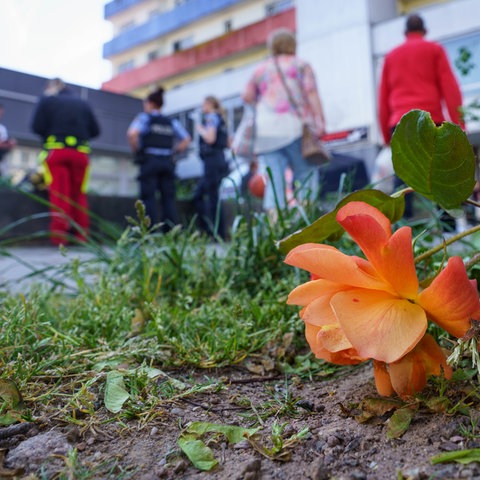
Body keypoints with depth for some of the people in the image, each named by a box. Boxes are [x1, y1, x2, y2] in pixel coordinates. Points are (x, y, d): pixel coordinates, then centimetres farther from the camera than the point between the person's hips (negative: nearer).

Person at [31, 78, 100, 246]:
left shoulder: (46, 100, 9)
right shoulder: (83, 103, 17)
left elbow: (37, 127, -2)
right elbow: (95, 131, 11)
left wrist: (49, 134, 17)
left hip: (56, 151, -2)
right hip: (80, 153, 2)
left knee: (58, 195, -3)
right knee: (79, 196, 6)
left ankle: (59, 236, -9)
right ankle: (81, 236, 3)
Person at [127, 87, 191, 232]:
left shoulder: (144, 118, 1)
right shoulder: (171, 122, 15)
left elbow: (132, 133, -15)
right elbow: (187, 139, 14)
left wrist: (135, 149, -1)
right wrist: (174, 151, 15)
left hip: (149, 161, -4)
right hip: (167, 162, 4)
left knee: (148, 197, -3)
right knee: (169, 198, 4)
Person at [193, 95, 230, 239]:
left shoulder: (211, 117, -4)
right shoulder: (220, 119, 22)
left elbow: (210, 138, -19)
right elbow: (228, 143, 21)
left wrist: (200, 130, -2)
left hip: (212, 160, -10)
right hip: (220, 159, 10)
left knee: (213, 198, -9)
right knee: (198, 195, 13)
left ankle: (218, 235, -8)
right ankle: (207, 230, 11)